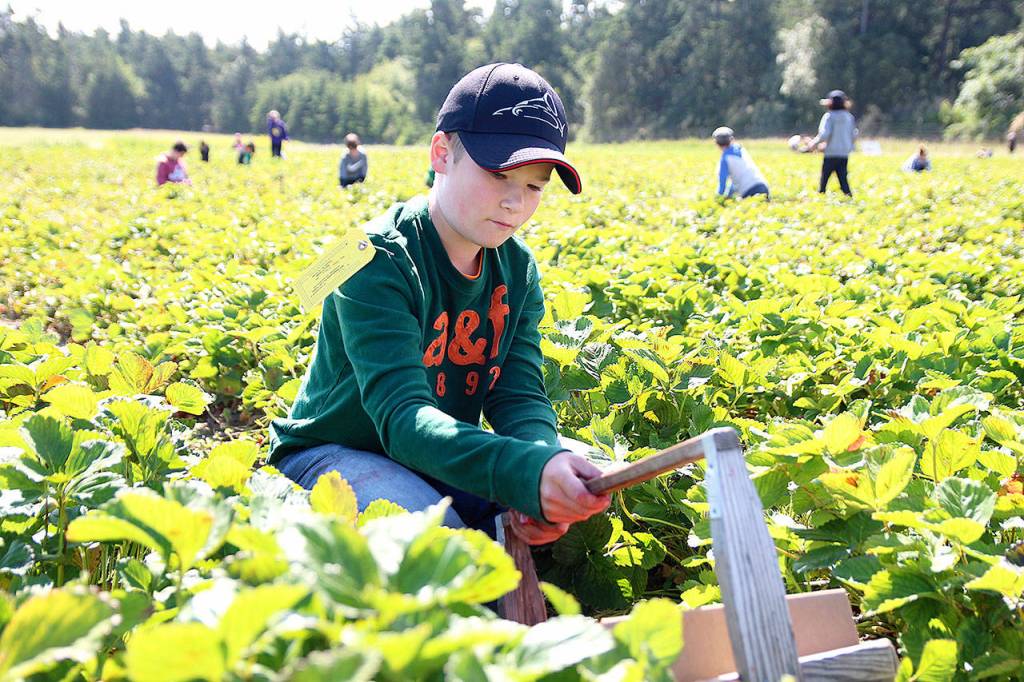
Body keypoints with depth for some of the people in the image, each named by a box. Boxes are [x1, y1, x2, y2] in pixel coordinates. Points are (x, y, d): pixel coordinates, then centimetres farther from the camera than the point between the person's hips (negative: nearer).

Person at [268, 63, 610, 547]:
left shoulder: (517, 269, -2)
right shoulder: (378, 262, -24)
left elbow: (519, 393, -11)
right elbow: (402, 416, -36)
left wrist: (544, 459, -36)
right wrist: (530, 471, -53)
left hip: (444, 457, 7)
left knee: (590, 477, -13)